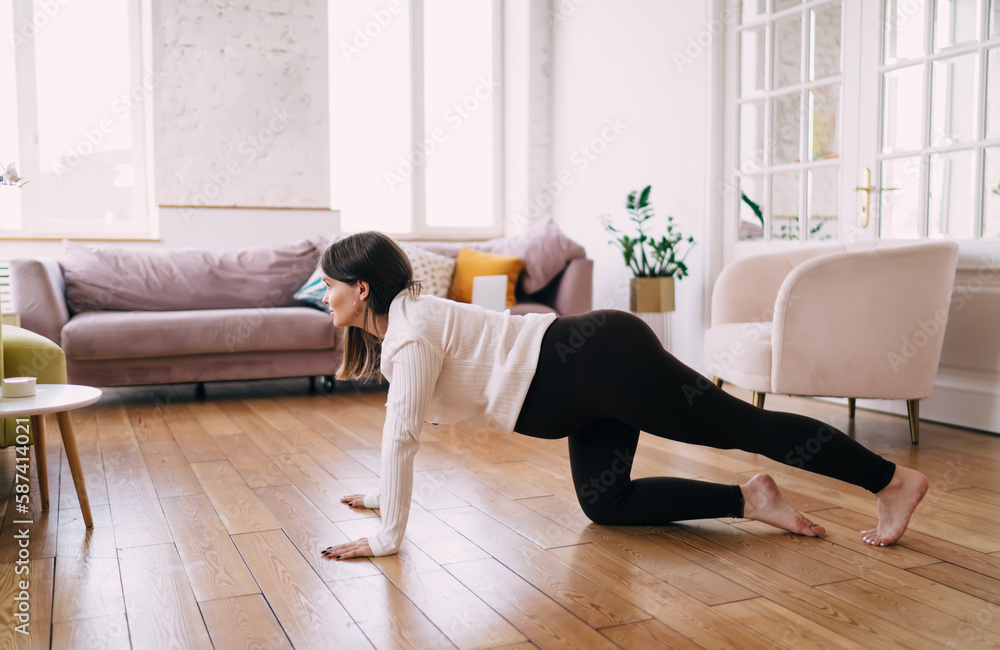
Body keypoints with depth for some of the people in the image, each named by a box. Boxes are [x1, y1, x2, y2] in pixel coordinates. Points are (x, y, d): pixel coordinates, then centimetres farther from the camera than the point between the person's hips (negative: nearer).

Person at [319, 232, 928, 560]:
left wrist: (386, 538, -9)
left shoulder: (412, 329, -14)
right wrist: (385, 494, 33)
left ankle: (895, 481, 12)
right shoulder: (400, 321, 16)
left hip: (601, 361, -10)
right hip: (592, 383, 10)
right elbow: (405, 426, 28)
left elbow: (402, 433, -16)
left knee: (746, 426, -1)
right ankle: (751, 500, 14)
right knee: (606, 503, 12)